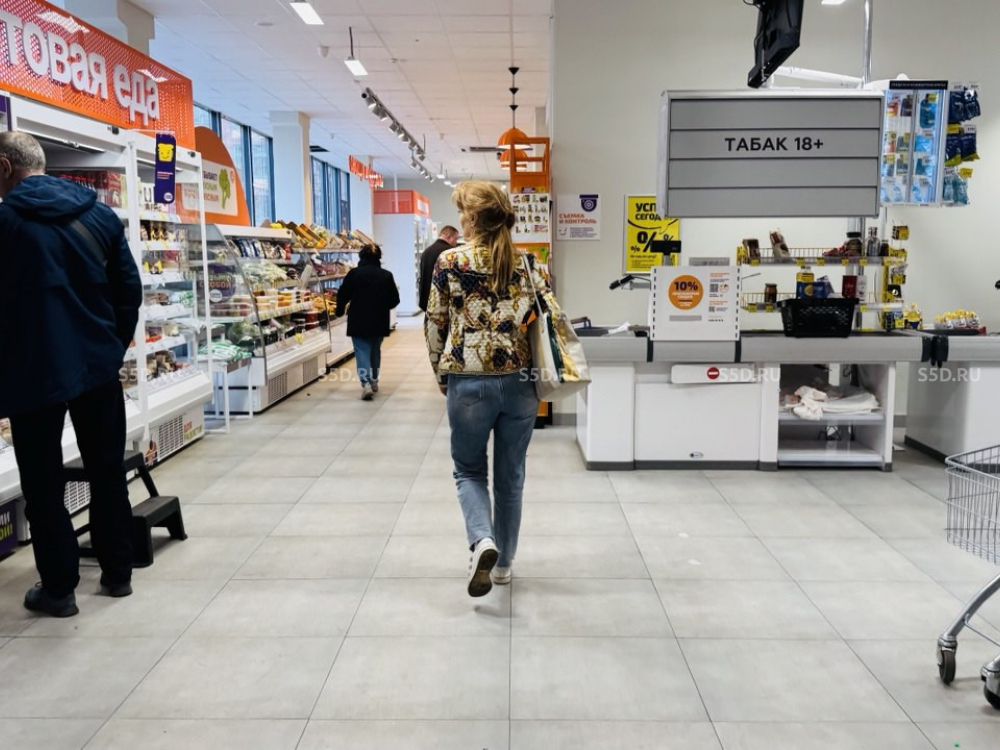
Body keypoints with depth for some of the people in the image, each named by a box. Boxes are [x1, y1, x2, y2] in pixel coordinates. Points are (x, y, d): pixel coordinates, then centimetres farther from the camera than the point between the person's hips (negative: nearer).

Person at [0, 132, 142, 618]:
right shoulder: (100, 214, 5)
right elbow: (130, 289, 5)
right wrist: (115, 347, 13)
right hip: (98, 364, 5)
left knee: (43, 485, 7)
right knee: (107, 471, 15)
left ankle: (58, 588, 16)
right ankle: (117, 573, 23)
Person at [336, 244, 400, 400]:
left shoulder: (354, 273, -8)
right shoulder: (387, 275, 0)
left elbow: (343, 295, -5)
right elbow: (395, 299, 3)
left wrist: (339, 311, 13)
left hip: (358, 321, -3)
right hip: (379, 321, 3)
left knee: (362, 351, -2)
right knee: (375, 350, 19)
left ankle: (366, 383, -20)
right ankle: (374, 381, 31)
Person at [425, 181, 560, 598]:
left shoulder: (450, 262, -5)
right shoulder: (527, 263, 2)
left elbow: (435, 325, -1)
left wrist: (442, 375, 12)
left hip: (469, 382, -2)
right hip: (519, 382, 3)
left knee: (469, 470, 15)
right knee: (510, 475, 15)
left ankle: (482, 541, -9)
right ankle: (504, 562, 27)